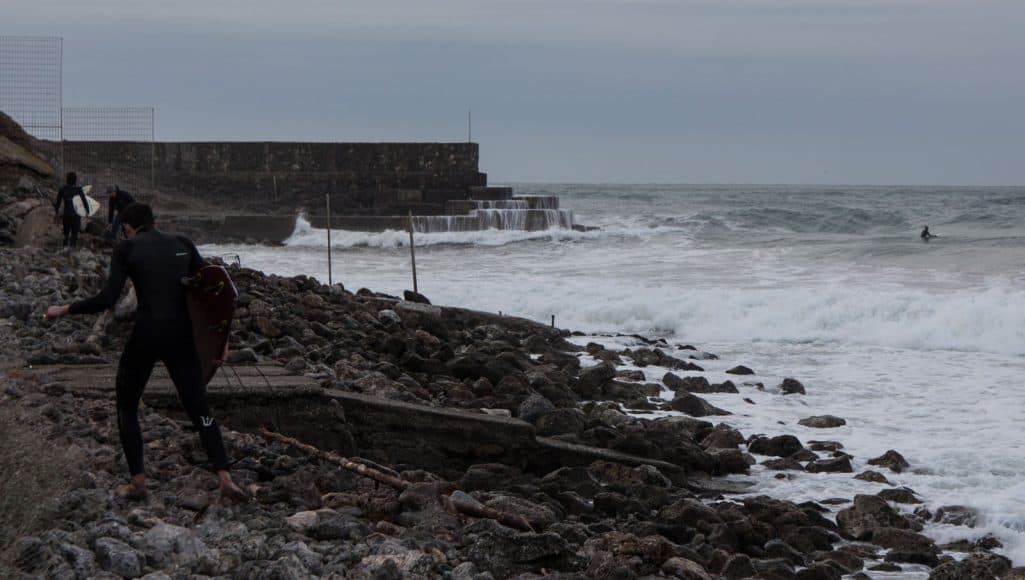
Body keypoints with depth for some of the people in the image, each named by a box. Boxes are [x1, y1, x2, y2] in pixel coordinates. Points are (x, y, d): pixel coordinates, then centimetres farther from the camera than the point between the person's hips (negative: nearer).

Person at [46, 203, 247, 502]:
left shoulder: (126, 249, 0)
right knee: (199, 408, 8)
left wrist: (65, 309, 2)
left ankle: (138, 482, 14)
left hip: (146, 335, -3)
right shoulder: (182, 244, 10)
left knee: (126, 406, 17)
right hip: (182, 335, 3)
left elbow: (108, 299, -9)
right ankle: (225, 478, -6)